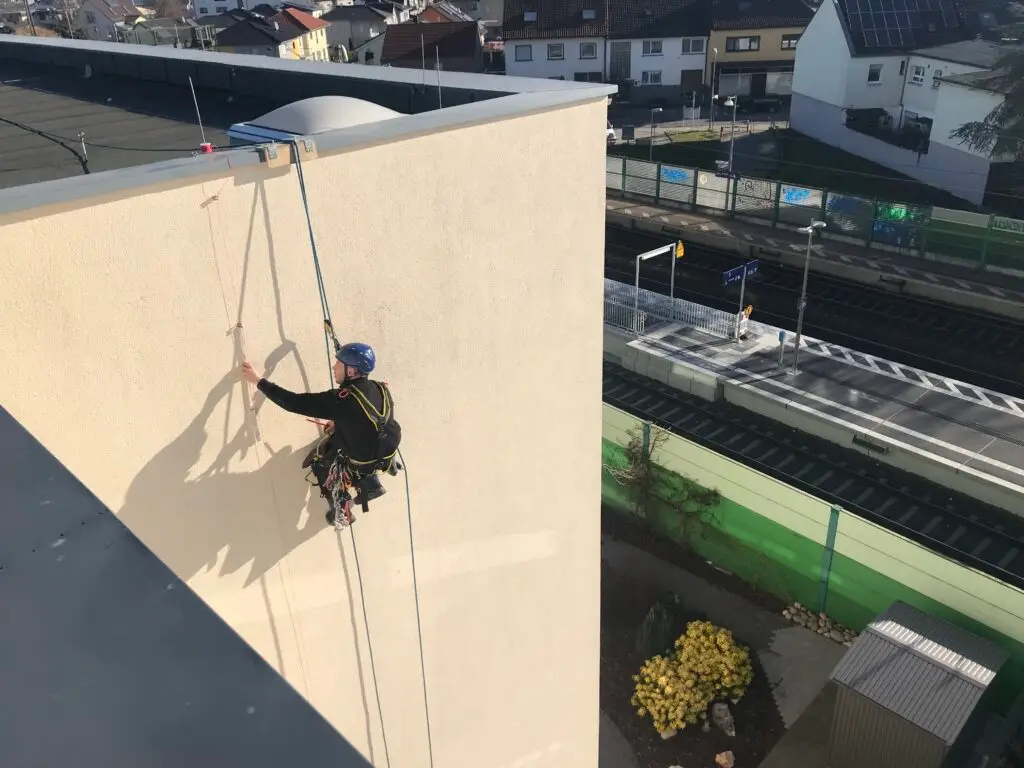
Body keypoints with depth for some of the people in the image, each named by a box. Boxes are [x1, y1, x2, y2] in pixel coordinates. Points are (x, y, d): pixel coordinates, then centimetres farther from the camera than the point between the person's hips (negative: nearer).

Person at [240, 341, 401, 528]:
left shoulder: (341, 400, -29)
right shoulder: (381, 389, -11)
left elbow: (295, 403, -24)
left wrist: (259, 381, -16)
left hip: (360, 465, -6)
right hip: (386, 454, 6)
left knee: (320, 460, 22)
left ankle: (342, 514, 33)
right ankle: (370, 483, 40)